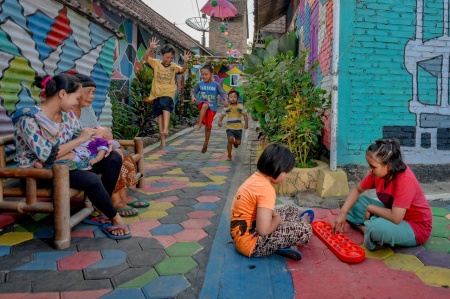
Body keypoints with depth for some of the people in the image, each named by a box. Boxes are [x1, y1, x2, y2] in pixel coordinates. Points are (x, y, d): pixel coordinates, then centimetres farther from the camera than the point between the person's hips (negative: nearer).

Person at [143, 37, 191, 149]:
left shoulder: (174, 66, 1)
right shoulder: (156, 63, 2)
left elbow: (183, 70, -14)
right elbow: (145, 58, -11)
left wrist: (185, 62, -35)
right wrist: (150, 48, -28)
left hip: (168, 93, -1)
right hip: (157, 93, 1)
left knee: (166, 107, -32)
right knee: (160, 114, 5)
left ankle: (165, 129, -45)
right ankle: (163, 141, 12)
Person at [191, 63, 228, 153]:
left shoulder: (216, 85, -4)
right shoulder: (200, 84, 1)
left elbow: (223, 93, -6)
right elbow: (193, 91, 12)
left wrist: (226, 100, -25)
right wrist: (193, 97, -10)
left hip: (212, 108, 0)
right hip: (201, 104, 0)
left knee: (208, 127, 4)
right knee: (205, 105, -40)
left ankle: (205, 145, 22)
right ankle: (199, 124, -37)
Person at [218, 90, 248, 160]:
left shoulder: (241, 106, -2)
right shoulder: (227, 107, 0)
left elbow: (245, 116, 5)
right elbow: (222, 115, 9)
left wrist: (246, 124, -7)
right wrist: (219, 121, -10)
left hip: (238, 128, 1)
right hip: (230, 128, -1)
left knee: (238, 142, 1)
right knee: (230, 139, -21)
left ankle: (235, 142, 43)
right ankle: (229, 156, -6)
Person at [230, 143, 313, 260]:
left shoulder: (257, 177, 3)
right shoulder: (266, 189, -26)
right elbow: (264, 230, -30)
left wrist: (277, 217, -2)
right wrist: (278, 219, -10)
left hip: (244, 232, 10)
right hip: (250, 242, -10)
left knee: (293, 209, 19)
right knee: (305, 229, -14)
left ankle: (287, 243, 4)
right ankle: (285, 245, 14)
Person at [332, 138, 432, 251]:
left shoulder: (405, 180, -32)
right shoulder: (379, 172, -11)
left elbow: (395, 218, -36)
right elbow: (357, 190, 1)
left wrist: (370, 208, -20)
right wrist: (342, 213, -11)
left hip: (416, 227, -7)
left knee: (377, 227, -37)